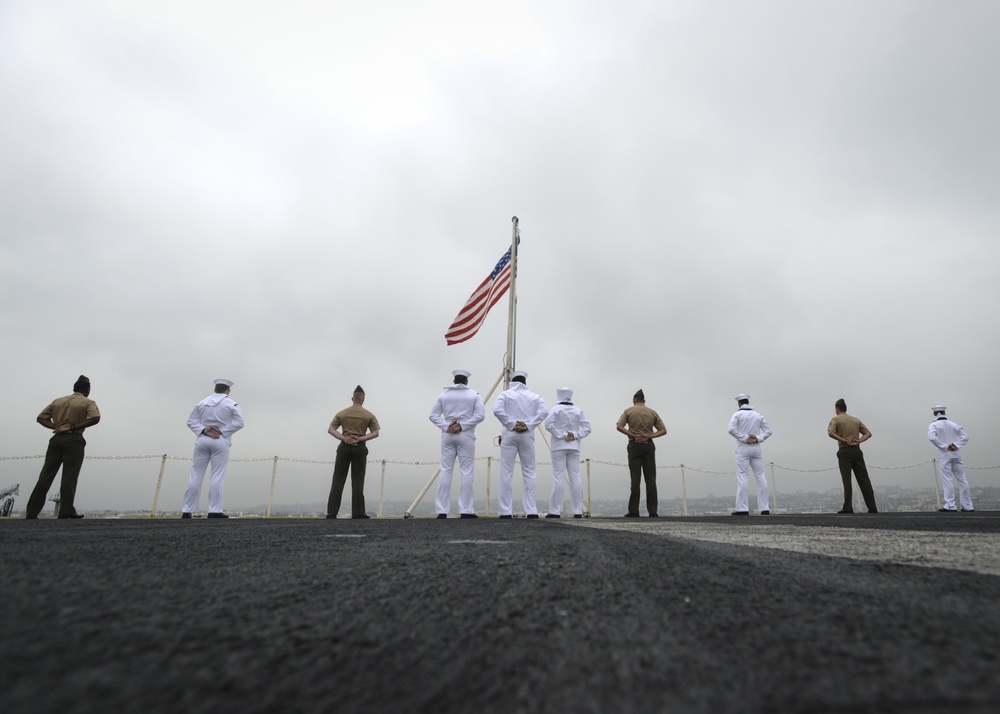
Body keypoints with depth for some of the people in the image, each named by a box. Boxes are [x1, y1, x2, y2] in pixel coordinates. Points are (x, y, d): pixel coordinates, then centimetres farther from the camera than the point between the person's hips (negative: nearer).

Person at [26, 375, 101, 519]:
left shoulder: (57, 401, 17)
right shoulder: (88, 402, 0)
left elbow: (41, 418, 13)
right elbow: (95, 418, -18)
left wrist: (55, 426, 0)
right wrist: (74, 427, -11)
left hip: (56, 439, 5)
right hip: (73, 441, -5)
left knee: (46, 476, 6)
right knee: (69, 477, -5)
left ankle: (31, 513, 6)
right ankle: (65, 512, -8)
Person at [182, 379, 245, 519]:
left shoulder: (202, 403, 12)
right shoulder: (231, 404, 2)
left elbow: (191, 421, 6)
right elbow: (239, 423, -9)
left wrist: (204, 430, -5)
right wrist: (222, 431, -7)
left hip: (202, 440, 3)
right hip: (220, 441, -3)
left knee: (196, 476, 6)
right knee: (217, 476, -3)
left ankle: (187, 511, 8)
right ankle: (214, 511, -5)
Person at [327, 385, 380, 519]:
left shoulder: (342, 413, 8)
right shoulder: (369, 415, 3)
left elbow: (330, 430, 0)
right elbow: (375, 433, -4)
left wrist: (344, 438, -10)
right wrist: (360, 439, -10)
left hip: (344, 447, 1)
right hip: (360, 448, -1)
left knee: (338, 481, 4)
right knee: (357, 482, 1)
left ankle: (332, 513, 3)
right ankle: (358, 513, 0)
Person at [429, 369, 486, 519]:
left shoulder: (443, 394, 9)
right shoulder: (474, 395, 4)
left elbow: (433, 415, 2)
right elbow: (480, 415, -9)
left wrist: (446, 426, -7)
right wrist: (462, 426, -10)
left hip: (448, 436, 2)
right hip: (466, 436, -2)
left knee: (445, 472, 4)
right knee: (467, 473, 0)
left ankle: (442, 511, 4)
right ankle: (466, 511, -1)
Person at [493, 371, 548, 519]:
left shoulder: (506, 394, 6)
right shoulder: (534, 396, 11)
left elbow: (497, 410, -13)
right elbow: (544, 412, -6)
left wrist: (512, 425, -8)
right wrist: (528, 425, -8)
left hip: (510, 435, -1)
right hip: (527, 436, 2)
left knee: (506, 472, 0)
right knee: (529, 472, 6)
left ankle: (506, 511, -1)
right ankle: (531, 511, 2)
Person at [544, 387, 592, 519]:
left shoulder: (556, 409, -2)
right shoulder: (578, 411, 8)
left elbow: (548, 424, -15)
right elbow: (587, 428, 2)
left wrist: (562, 435, -11)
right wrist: (575, 435, -3)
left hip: (559, 447, -3)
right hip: (574, 447, 3)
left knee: (558, 477, -3)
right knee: (575, 477, 5)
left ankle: (555, 511, -2)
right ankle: (578, 511, 6)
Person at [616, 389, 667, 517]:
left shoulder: (629, 411, 5)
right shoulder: (652, 412, 12)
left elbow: (619, 426, -9)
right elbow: (663, 430, 4)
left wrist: (633, 435, -11)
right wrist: (649, 436, -8)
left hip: (634, 445, -1)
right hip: (649, 446, 2)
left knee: (635, 479, -2)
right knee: (651, 479, 3)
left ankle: (634, 511, -4)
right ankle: (652, 511, 1)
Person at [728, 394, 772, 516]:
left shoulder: (738, 414, -2)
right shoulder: (758, 415, 12)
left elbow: (731, 429, -17)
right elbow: (768, 431, 7)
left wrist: (745, 438, -12)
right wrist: (757, 439, -5)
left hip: (743, 448, -4)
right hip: (756, 448, 4)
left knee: (742, 477, -5)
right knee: (760, 477, 6)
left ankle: (743, 509, -8)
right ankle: (765, 508, 5)